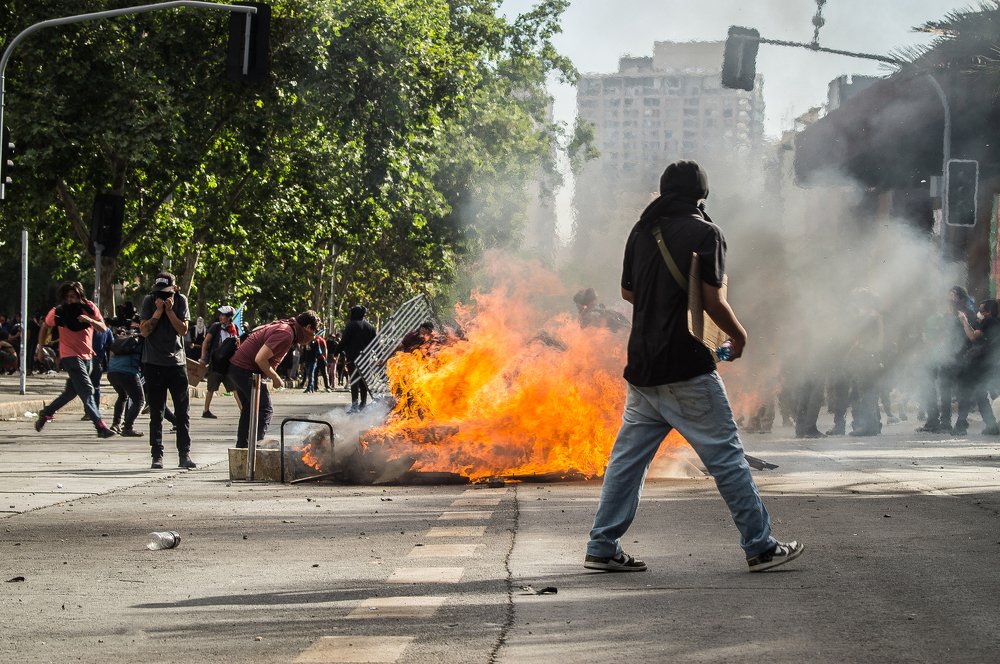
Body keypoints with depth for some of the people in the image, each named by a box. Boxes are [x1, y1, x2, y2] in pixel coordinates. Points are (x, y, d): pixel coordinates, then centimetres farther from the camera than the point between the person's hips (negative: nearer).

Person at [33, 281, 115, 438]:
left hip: (87, 356, 5)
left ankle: (46, 413, 35)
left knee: (71, 391, 16)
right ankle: (100, 426, -26)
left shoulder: (89, 308, -1)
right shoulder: (58, 312, -6)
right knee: (87, 390, -17)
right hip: (70, 356, -5)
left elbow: (103, 328, -5)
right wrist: (40, 348, 14)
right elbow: (45, 327, 11)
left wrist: (89, 320, -23)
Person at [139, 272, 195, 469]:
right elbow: (144, 330, -9)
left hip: (177, 362, 1)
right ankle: (157, 455, 6)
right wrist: (158, 312, -17)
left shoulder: (181, 301, -1)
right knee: (156, 412, 2)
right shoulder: (149, 301, -3)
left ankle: (184, 455, 4)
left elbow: (183, 330, -7)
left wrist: (170, 311, -15)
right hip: (153, 363, -1)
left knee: (182, 411, 0)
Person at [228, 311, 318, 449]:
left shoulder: (284, 327, 13)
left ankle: (242, 447, 26)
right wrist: (275, 378, -12)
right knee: (265, 410, -9)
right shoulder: (286, 334, -19)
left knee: (249, 409, 20)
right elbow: (260, 358, -25)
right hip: (246, 370, -10)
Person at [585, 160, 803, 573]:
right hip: (687, 369, -6)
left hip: (641, 367, 6)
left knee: (628, 457, 10)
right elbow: (713, 301, -12)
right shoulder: (704, 233, -7)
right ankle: (760, 547, 4)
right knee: (726, 456, 0)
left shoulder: (641, 232, 11)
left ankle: (602, 548, 9)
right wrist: (738, 335, 5)